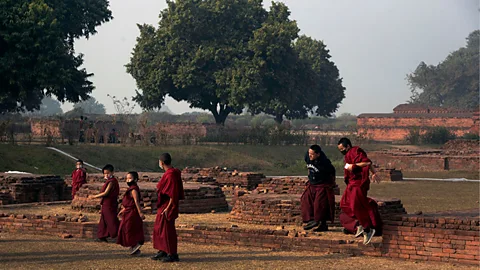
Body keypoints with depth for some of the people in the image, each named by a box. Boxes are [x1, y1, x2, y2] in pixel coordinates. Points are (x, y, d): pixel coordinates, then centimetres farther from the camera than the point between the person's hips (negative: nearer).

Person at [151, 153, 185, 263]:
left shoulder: (171, 175, -21)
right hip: (163, 206, 10)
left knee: (167, 229, -4)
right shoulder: (168, 173, 9)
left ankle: (173, 254, 3)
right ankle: (163, 252, 25)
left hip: (167, 207, -10)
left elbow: (174, 194, -24)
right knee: (159, 228, 16)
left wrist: (167, 208, -24)